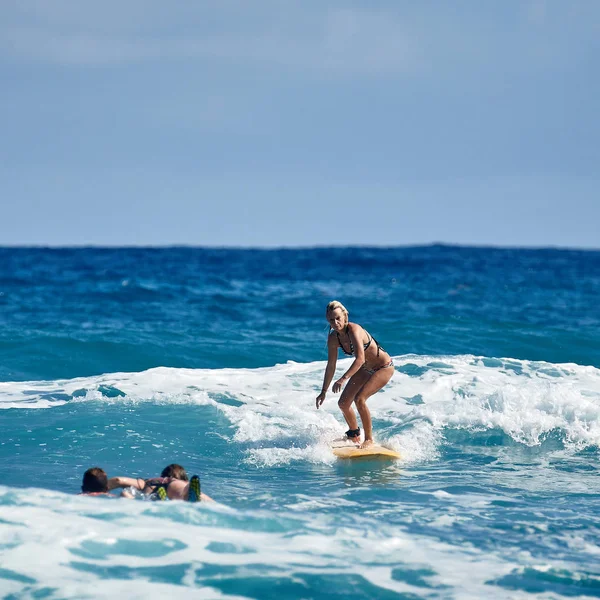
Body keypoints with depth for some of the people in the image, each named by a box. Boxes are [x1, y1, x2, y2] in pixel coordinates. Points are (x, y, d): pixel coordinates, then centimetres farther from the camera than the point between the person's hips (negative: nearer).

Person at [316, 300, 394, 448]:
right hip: (364, 369, 8)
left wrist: (343, 379, -50)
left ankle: (369, 439, -8)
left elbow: (360, 358, -42)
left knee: (360, 399, -24)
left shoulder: (354, 330, -32)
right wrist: (324, 391, 1)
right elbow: (331, 366, 1)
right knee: (343, 403, 4)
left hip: (383, 367, -8)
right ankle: (354, 435, 30)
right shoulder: (333, 339, -9)